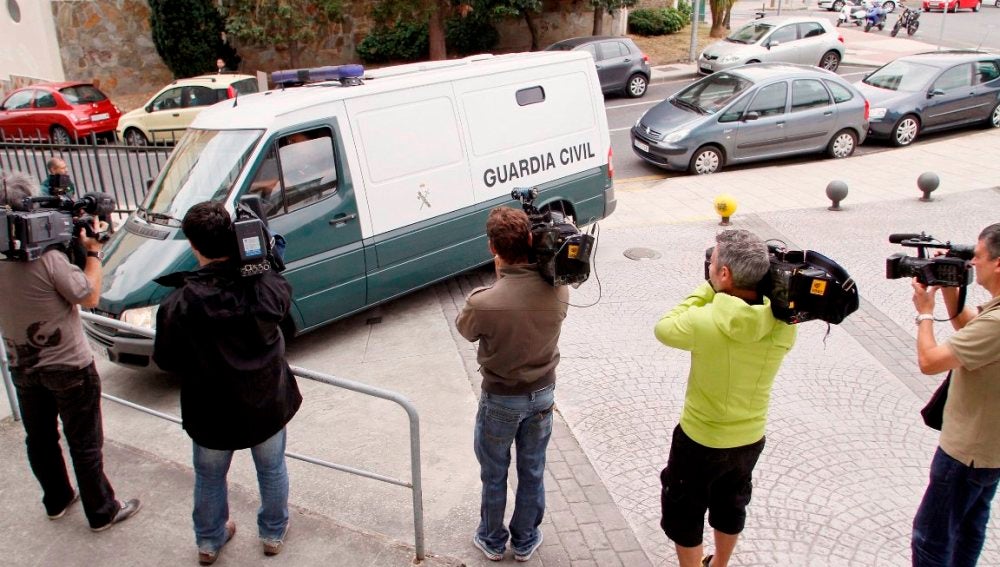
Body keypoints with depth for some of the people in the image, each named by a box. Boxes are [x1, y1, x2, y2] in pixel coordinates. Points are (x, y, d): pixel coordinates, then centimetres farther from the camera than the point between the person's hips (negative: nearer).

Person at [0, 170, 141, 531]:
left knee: (40, 439, 22)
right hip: (69, 367, -6)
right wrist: (93, 250, -7)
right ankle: (102, 512, 21)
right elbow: (90, 296, -15)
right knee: (85, 443, 7)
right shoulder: (47, 258, -26)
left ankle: (57, 501, 40)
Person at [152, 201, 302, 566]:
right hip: (267, 405, 1)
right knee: (272, 470, 27)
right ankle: (273, 534, 47)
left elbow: (165, 361, -12)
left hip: (211, 413, -1)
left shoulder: (178, 305, -26)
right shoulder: (264, 285, -23)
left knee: (209, 478, 26)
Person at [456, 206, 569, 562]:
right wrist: (509, 280, -5)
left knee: (494, 475, 21)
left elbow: (465, 328, -7)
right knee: (532, 473, 22)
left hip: (500, 401, -3)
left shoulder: (484, 303, -31)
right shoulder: (557, 291, -19)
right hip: (542, 394, 3)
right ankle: (525, 541, 43)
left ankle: (493, 541, 42)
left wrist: (498, 279, -8)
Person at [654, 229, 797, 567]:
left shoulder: (705, 321, -30)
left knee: (683, 512, 19)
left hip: (700, 440, -5)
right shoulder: (782, 324, -17)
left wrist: (705, 291, -9)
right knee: (731, 505, 30)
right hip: (751, 438, 5)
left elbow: (664, 328, -10)